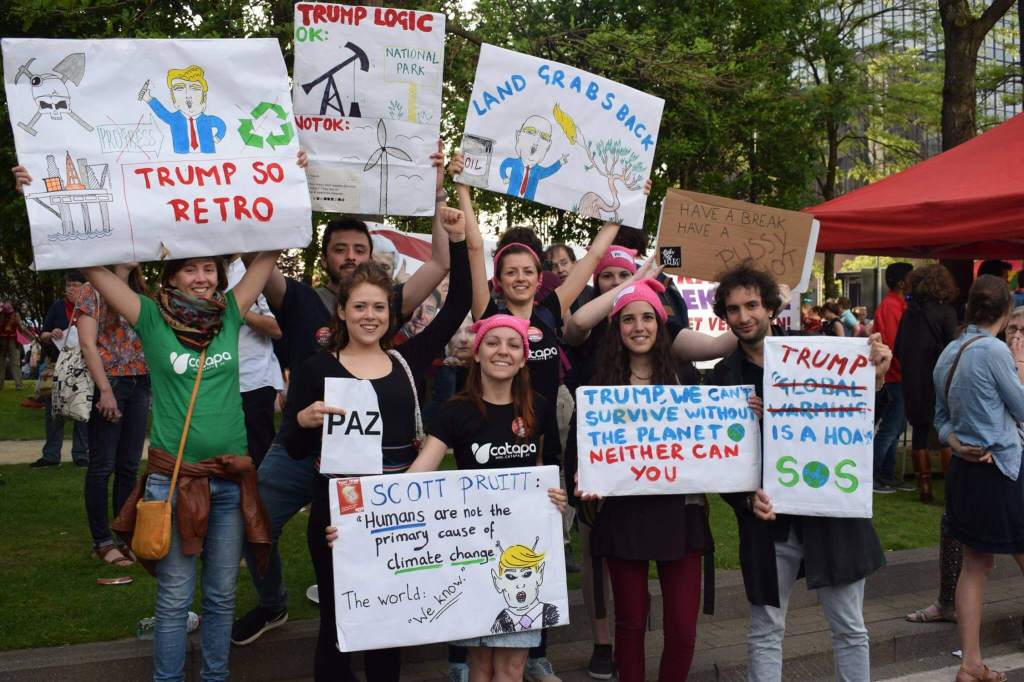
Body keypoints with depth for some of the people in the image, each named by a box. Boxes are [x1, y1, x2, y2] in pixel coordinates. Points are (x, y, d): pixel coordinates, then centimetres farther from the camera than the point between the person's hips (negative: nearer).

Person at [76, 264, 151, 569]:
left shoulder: (139, 293, 15)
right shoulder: (94, 290, -3)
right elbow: (87, 343, -10)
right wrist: (105, 390, -17)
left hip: (139, 386, 6)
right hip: (108, 384, -6)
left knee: (129, 466, 8)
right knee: (102, 466, -1)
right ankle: (102, 542, 5)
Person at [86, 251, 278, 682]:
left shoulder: (230, 314, 5)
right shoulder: (152, 319, -2)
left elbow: (269, 255, 6)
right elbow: (92, 266, -5)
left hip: (231, 478, 3)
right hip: (172, 479, -2)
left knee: (221, 595, 13)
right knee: (174, 599, 5)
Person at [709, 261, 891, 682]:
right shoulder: (724, 376, 3)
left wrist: (874, 378, -20)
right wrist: (748, 499, -13)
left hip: (830, 512, 0)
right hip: (769, 520, 1)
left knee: (849, 629, 10)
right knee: (765, 631, 11)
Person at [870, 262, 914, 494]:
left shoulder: (897, 304, 15)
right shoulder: (891, 306, -15)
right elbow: (893, 345, -20)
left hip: (897, 377, 10)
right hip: (897, 377, -10)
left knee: (894, 428, 14)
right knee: (890, 429, -7)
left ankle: (887, 475, 21)